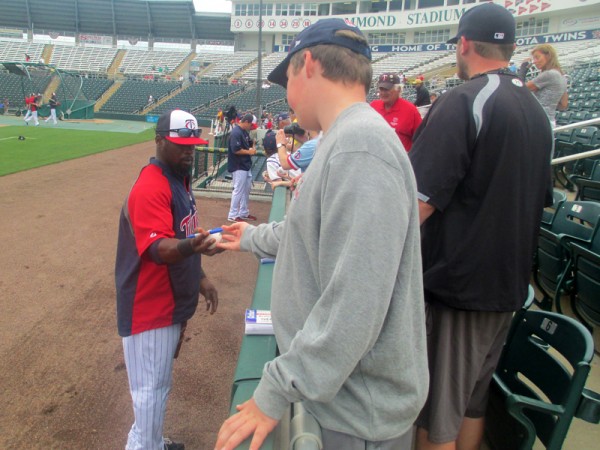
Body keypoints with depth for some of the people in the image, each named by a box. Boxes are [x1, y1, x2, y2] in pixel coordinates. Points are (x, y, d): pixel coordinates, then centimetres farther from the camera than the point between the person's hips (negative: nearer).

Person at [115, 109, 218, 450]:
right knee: (152, 389, 3)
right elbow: (157, 248, -34)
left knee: (160, 383, 25)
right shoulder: (150, 188, -22)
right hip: (150, 310, -10)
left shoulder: (179, 179, 8)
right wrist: (191, 246, -53)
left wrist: (201, 278, 12)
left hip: (172, 305, 10)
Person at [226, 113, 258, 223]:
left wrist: (252, 148, 1)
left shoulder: (245, 132, 12)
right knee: (238, 190, -6)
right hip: (238, 166, -10)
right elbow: (235, 150, -25)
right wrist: (249, 152, -15)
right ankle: (233, 215, 3)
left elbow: (248, 143, 23)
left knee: (247, 189, 16)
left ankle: (244, 213, 27)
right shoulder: (236, 133, -18)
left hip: (246, 165, 10)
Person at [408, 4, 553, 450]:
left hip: (456, 283, -8)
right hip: (508, 284, 8)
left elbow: (421, 201, -23)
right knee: (473, 399, 21)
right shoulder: (537, 112, 10)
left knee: (436, 409, 7)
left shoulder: (463, 102, -15)